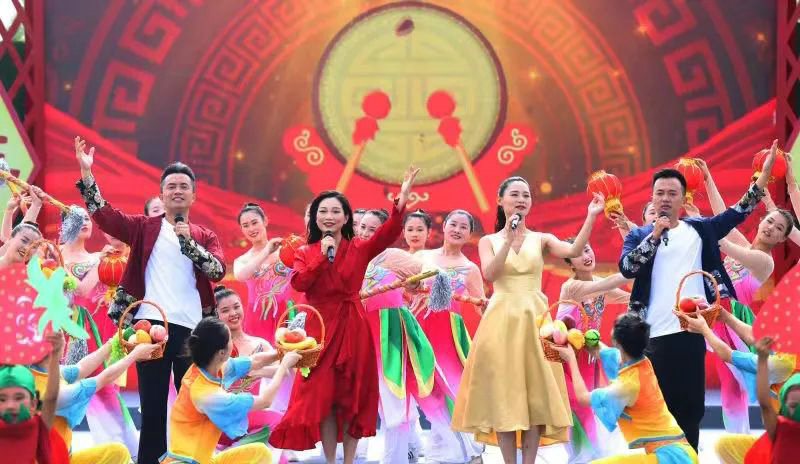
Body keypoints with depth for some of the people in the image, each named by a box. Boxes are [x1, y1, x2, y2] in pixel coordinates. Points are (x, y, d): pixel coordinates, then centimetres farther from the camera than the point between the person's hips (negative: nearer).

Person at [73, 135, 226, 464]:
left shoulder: (205, 236, 13)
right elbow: (105, 215, -5)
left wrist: (188, 241, -12)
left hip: (191, 328, 1)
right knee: (152, 405, 2)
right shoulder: (145, 227, 9)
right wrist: (87, 172, -14)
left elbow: (218, 270, -4)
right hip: (151, 324, -1)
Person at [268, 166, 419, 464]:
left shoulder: (359, 249, 3)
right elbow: (299, 283, -11)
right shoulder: (305, 253, 6)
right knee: (323, 396, -1)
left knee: (354, 397, 3)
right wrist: (322, 256, -14)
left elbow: (389, 233, -15)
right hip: (321, 328, 0)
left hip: (353, 327, 0)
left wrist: (401, 201, -30)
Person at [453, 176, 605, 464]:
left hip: (534, 320, 1)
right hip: (502, 321, -1)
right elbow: (489, 274, -12)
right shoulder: (489, 241, 7)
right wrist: (508, 239, -16)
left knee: (535, 394, -1)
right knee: (504, 394, -2)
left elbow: (574, 251, -11)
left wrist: (591, 216, -20)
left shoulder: (541, 240, 8)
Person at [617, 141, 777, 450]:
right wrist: (655, 235, -13)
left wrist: (764, 174, 2)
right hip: (653, 335, -2)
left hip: (691, 331, 2)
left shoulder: (700, 229, 12)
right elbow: (626, 268, -8)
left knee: (690, 407, 6)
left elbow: (738, 213, 8)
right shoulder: (639, 235, 7)